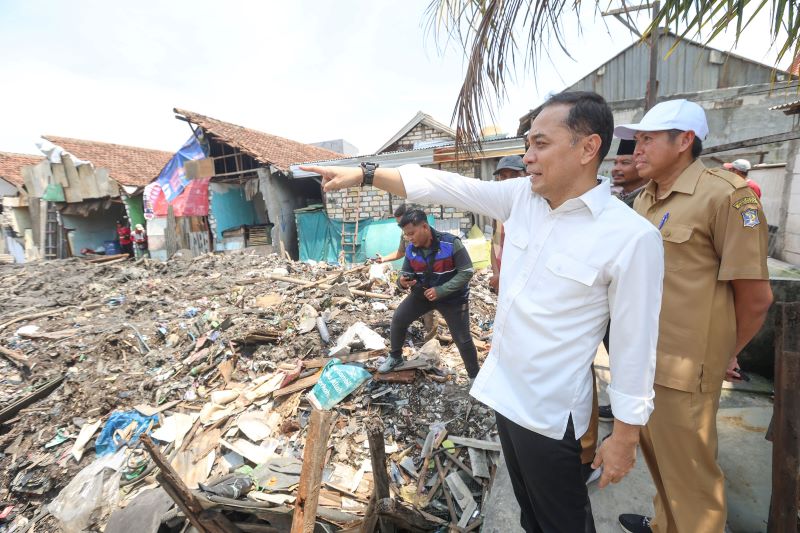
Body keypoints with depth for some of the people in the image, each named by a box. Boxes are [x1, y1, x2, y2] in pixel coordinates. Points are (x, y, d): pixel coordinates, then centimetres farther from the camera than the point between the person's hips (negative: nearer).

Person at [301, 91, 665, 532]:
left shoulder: (632, 237, -20)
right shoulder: (521, 196, -4)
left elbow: (634, 345, -14)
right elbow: (444, 186, -4)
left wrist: (625, 435, -7)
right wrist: (365, 173, -4)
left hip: (549, 411, -5)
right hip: (504, 391, 6)